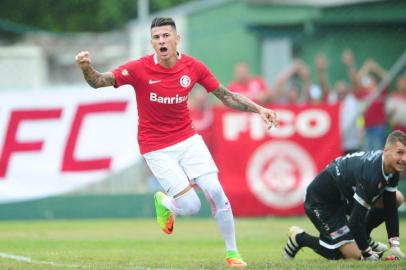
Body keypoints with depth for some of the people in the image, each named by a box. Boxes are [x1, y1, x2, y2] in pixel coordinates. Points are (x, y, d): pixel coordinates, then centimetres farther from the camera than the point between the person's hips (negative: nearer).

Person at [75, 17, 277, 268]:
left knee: (216, 193, -6)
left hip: (187, 139, 3)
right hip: (157, 149, -3)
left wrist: (258, 109, -6)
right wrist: (86, 67, -44)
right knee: (191, 206, -11)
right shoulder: (140, 69, -17)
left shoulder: (193, 67, -7)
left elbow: (226, 96, 3)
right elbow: (98, 81, -22)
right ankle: (163, 203, 26)